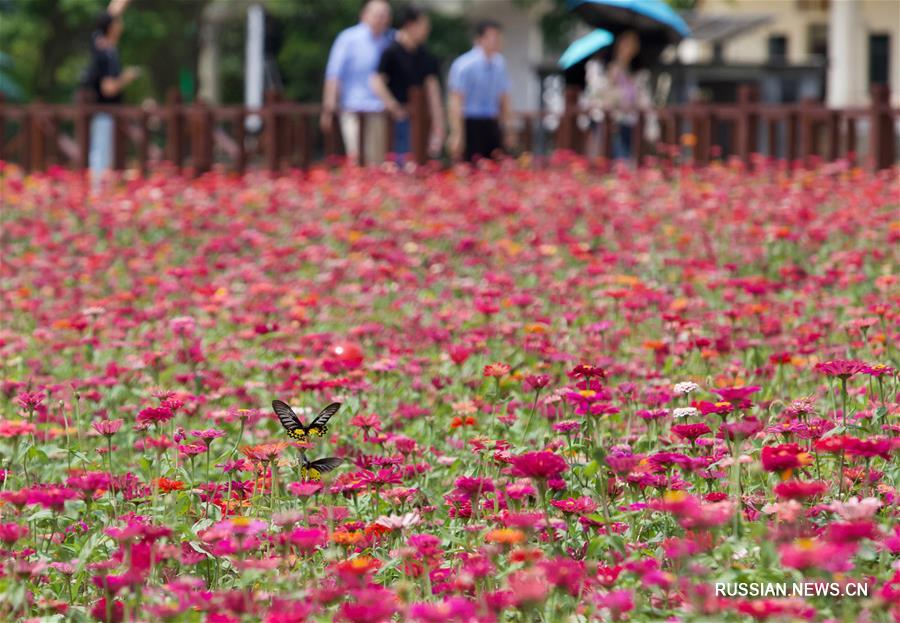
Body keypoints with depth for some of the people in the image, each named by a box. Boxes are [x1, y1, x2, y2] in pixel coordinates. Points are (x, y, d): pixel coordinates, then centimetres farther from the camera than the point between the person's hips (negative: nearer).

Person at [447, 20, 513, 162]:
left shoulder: (499, 64, 7)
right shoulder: (464, 65, -12)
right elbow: (456, 102, -13)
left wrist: (507, 129, 19)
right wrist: (457, 135, -17)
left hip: (492, 125, 6)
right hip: (471, 124, -6)